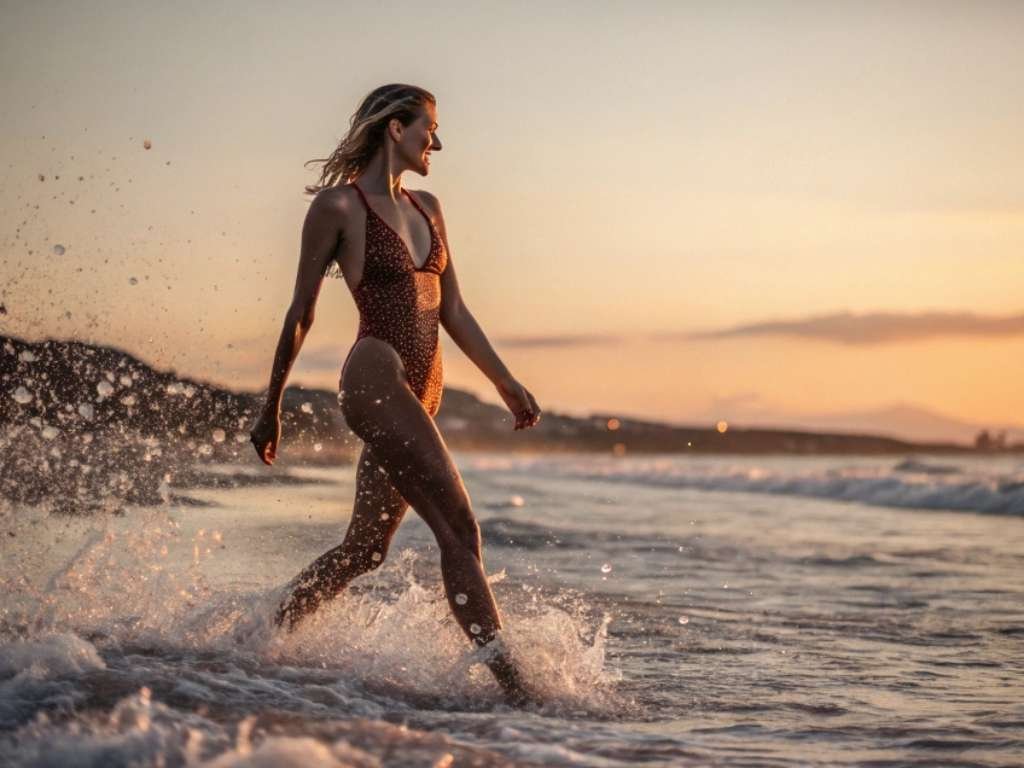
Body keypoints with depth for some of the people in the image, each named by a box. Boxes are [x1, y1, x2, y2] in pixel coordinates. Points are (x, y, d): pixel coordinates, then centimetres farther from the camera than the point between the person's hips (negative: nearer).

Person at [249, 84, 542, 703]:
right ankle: (510, 682, -17)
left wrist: (507, 383, 12)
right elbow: (301, 313, 1)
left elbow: (453, 311, 19)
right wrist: (271, 409, 5)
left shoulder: (427, 208, 18)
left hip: (420, 394, 8)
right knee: (460, 531, -15)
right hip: (377, 380, -8)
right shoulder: (338, 205, -3)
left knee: (367, 547, 13)